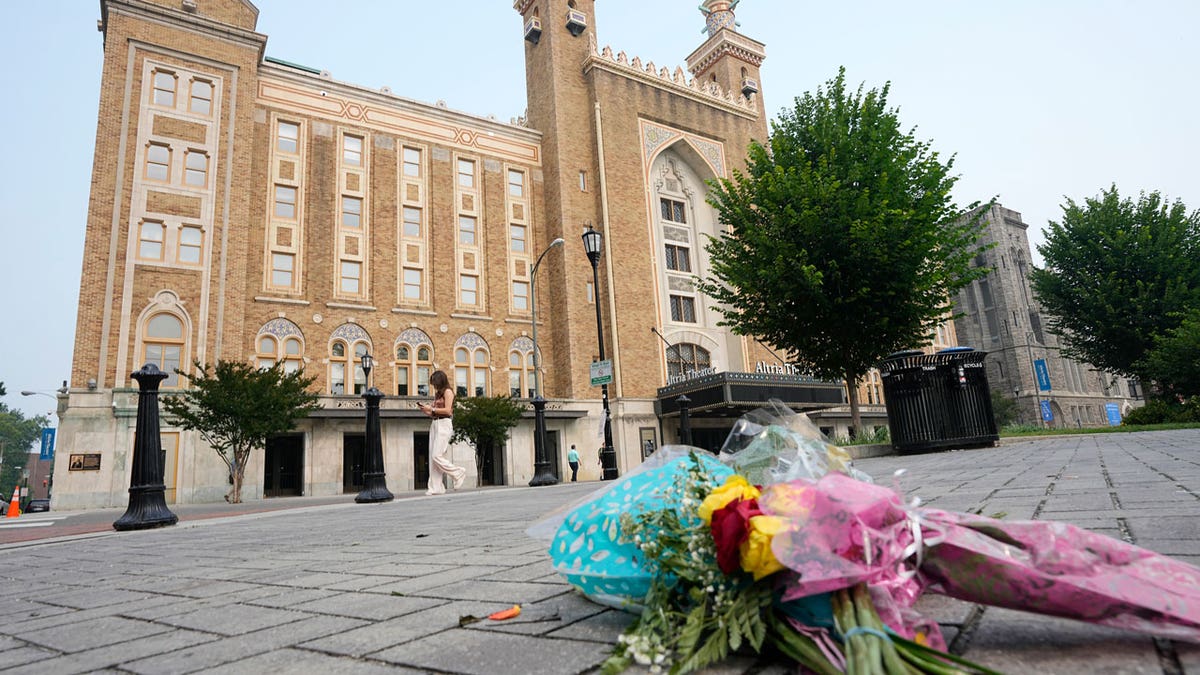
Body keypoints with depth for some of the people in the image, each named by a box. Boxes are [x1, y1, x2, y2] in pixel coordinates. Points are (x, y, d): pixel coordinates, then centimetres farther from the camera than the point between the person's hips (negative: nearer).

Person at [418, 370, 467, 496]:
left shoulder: (448, 391, -3)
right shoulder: (437, 393, 20)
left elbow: (448, 410, -13)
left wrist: (431, 409, -10)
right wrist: (425, 410, 4)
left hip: (444, 424, -8)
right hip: (434, 424, 8)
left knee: (437, 456, -14)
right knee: (432, 457, 1)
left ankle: (458, 473, 3)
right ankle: (436, 487, 2)